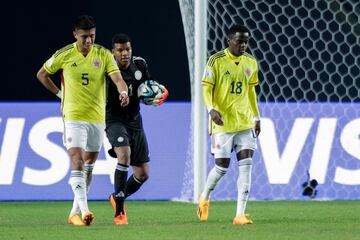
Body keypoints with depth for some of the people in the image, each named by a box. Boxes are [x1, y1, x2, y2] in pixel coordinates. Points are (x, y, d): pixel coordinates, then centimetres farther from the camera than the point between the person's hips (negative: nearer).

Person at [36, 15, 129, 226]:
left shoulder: (104, 55, -1)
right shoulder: (64, 55, -4)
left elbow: (117, 78, -13)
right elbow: (42, 74, 11)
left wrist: (123, 92, -34)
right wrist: (60, 93, 4)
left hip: (97, 117, 3)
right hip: (73, 116, -3)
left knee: (89, 165, 11)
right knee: (77, 162, -18)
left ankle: (75, 213, 23)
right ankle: (84, 210, -27)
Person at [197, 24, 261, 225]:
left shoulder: (250, 62, 8)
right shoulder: (216, 61, -8)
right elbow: (206, 88, -8)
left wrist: (256, 117, 17)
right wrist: (211, 109, -24)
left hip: (245, 122, 4)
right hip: (222, 122, -4)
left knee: (246, 164, -8)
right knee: (222, 167, -3)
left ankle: (240, 214, -7)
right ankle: (205, 198, 27)